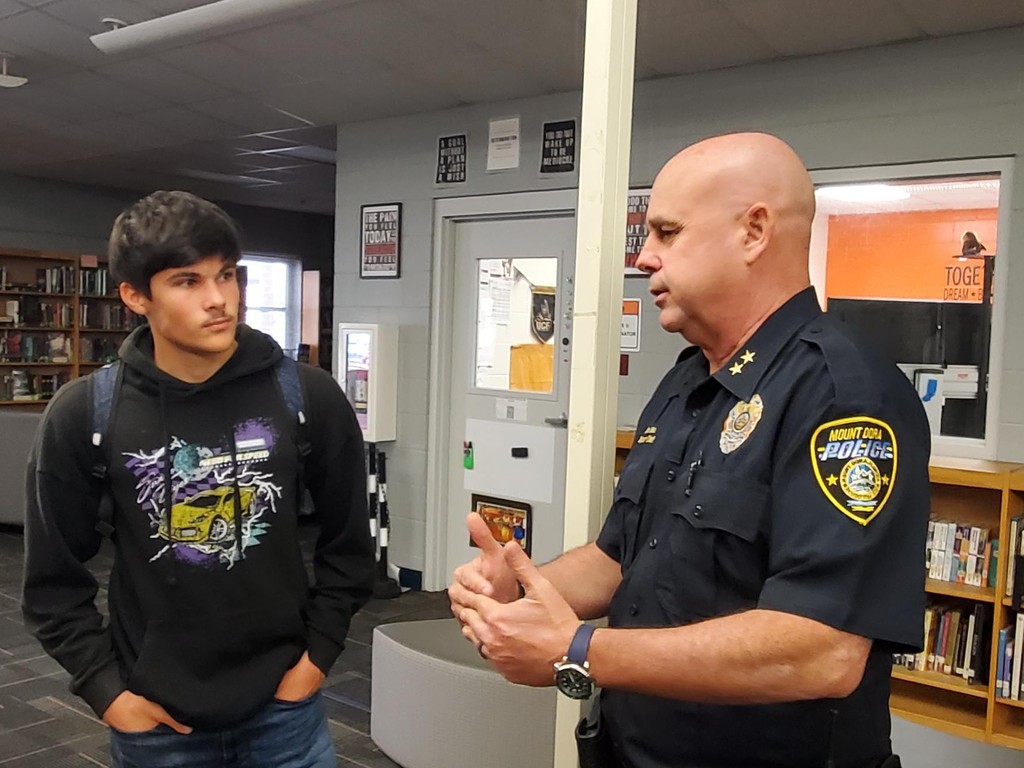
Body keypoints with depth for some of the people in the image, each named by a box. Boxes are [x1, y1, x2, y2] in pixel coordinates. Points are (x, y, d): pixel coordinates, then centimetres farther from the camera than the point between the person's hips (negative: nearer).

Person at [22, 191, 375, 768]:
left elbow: (348, 542, 2)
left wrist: (320, 650, -1)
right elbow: (54, 579, 0)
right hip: (156, 720, 0)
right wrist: (104, 688, -4)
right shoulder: (84, 415, -10)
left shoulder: (309, 396, -10)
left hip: (283, 705, 0)